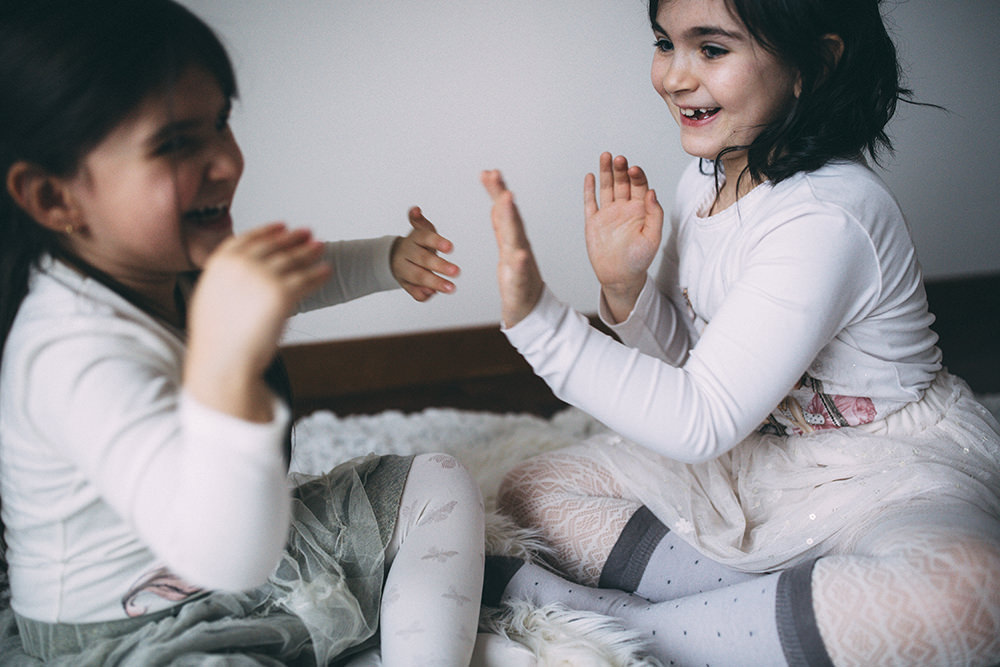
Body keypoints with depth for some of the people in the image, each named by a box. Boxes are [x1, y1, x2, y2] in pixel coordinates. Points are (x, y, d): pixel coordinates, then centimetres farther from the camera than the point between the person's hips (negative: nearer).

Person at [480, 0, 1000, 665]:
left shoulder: (826, 219, -28)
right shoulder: (706, 179, -2)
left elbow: (699, 422, -28)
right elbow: (683, 354, 8)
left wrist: (538, 319, -32)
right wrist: (626, 287, -13)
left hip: (895, 470, -7)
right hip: (758, 447, 8)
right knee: (533, 490, 1)